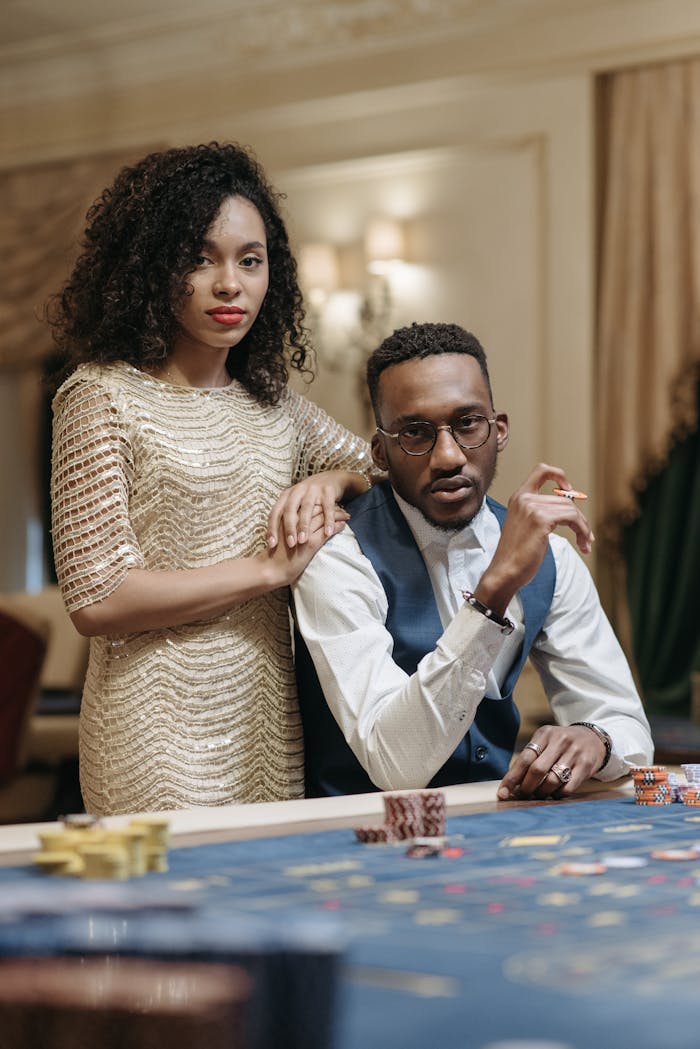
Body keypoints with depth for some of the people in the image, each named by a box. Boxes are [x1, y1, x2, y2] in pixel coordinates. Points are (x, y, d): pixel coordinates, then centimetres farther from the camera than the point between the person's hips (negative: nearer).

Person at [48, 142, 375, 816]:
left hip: (271, 729, 5)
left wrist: (331, 478, -1)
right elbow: (95, 598, -13)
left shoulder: (272, 403, 11)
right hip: (161, 740, -5)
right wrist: (270, 568, -10)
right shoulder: (102, 394, -6)